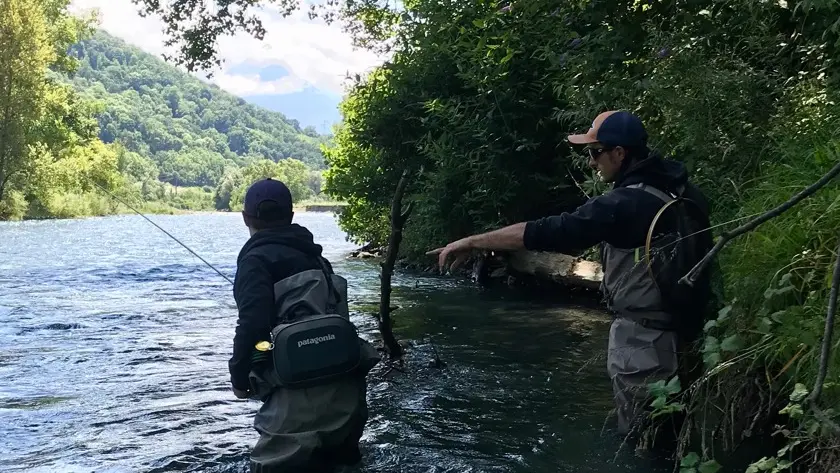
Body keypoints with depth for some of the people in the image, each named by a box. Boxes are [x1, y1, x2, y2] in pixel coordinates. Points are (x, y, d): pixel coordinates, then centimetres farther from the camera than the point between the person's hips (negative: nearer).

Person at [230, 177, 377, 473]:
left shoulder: (257, 258, -3)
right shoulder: (311, 255, 20)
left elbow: (253, 323, -15)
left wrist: (239, 375, -3)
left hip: (303, 389, -8)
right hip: (344, 387, 8)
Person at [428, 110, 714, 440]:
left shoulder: (625, 204, -22)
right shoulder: (680, 189, 4)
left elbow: (547, 231, -23)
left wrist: (472, 242, -17)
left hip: (643, 343, -8)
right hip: (683, 334, 8)